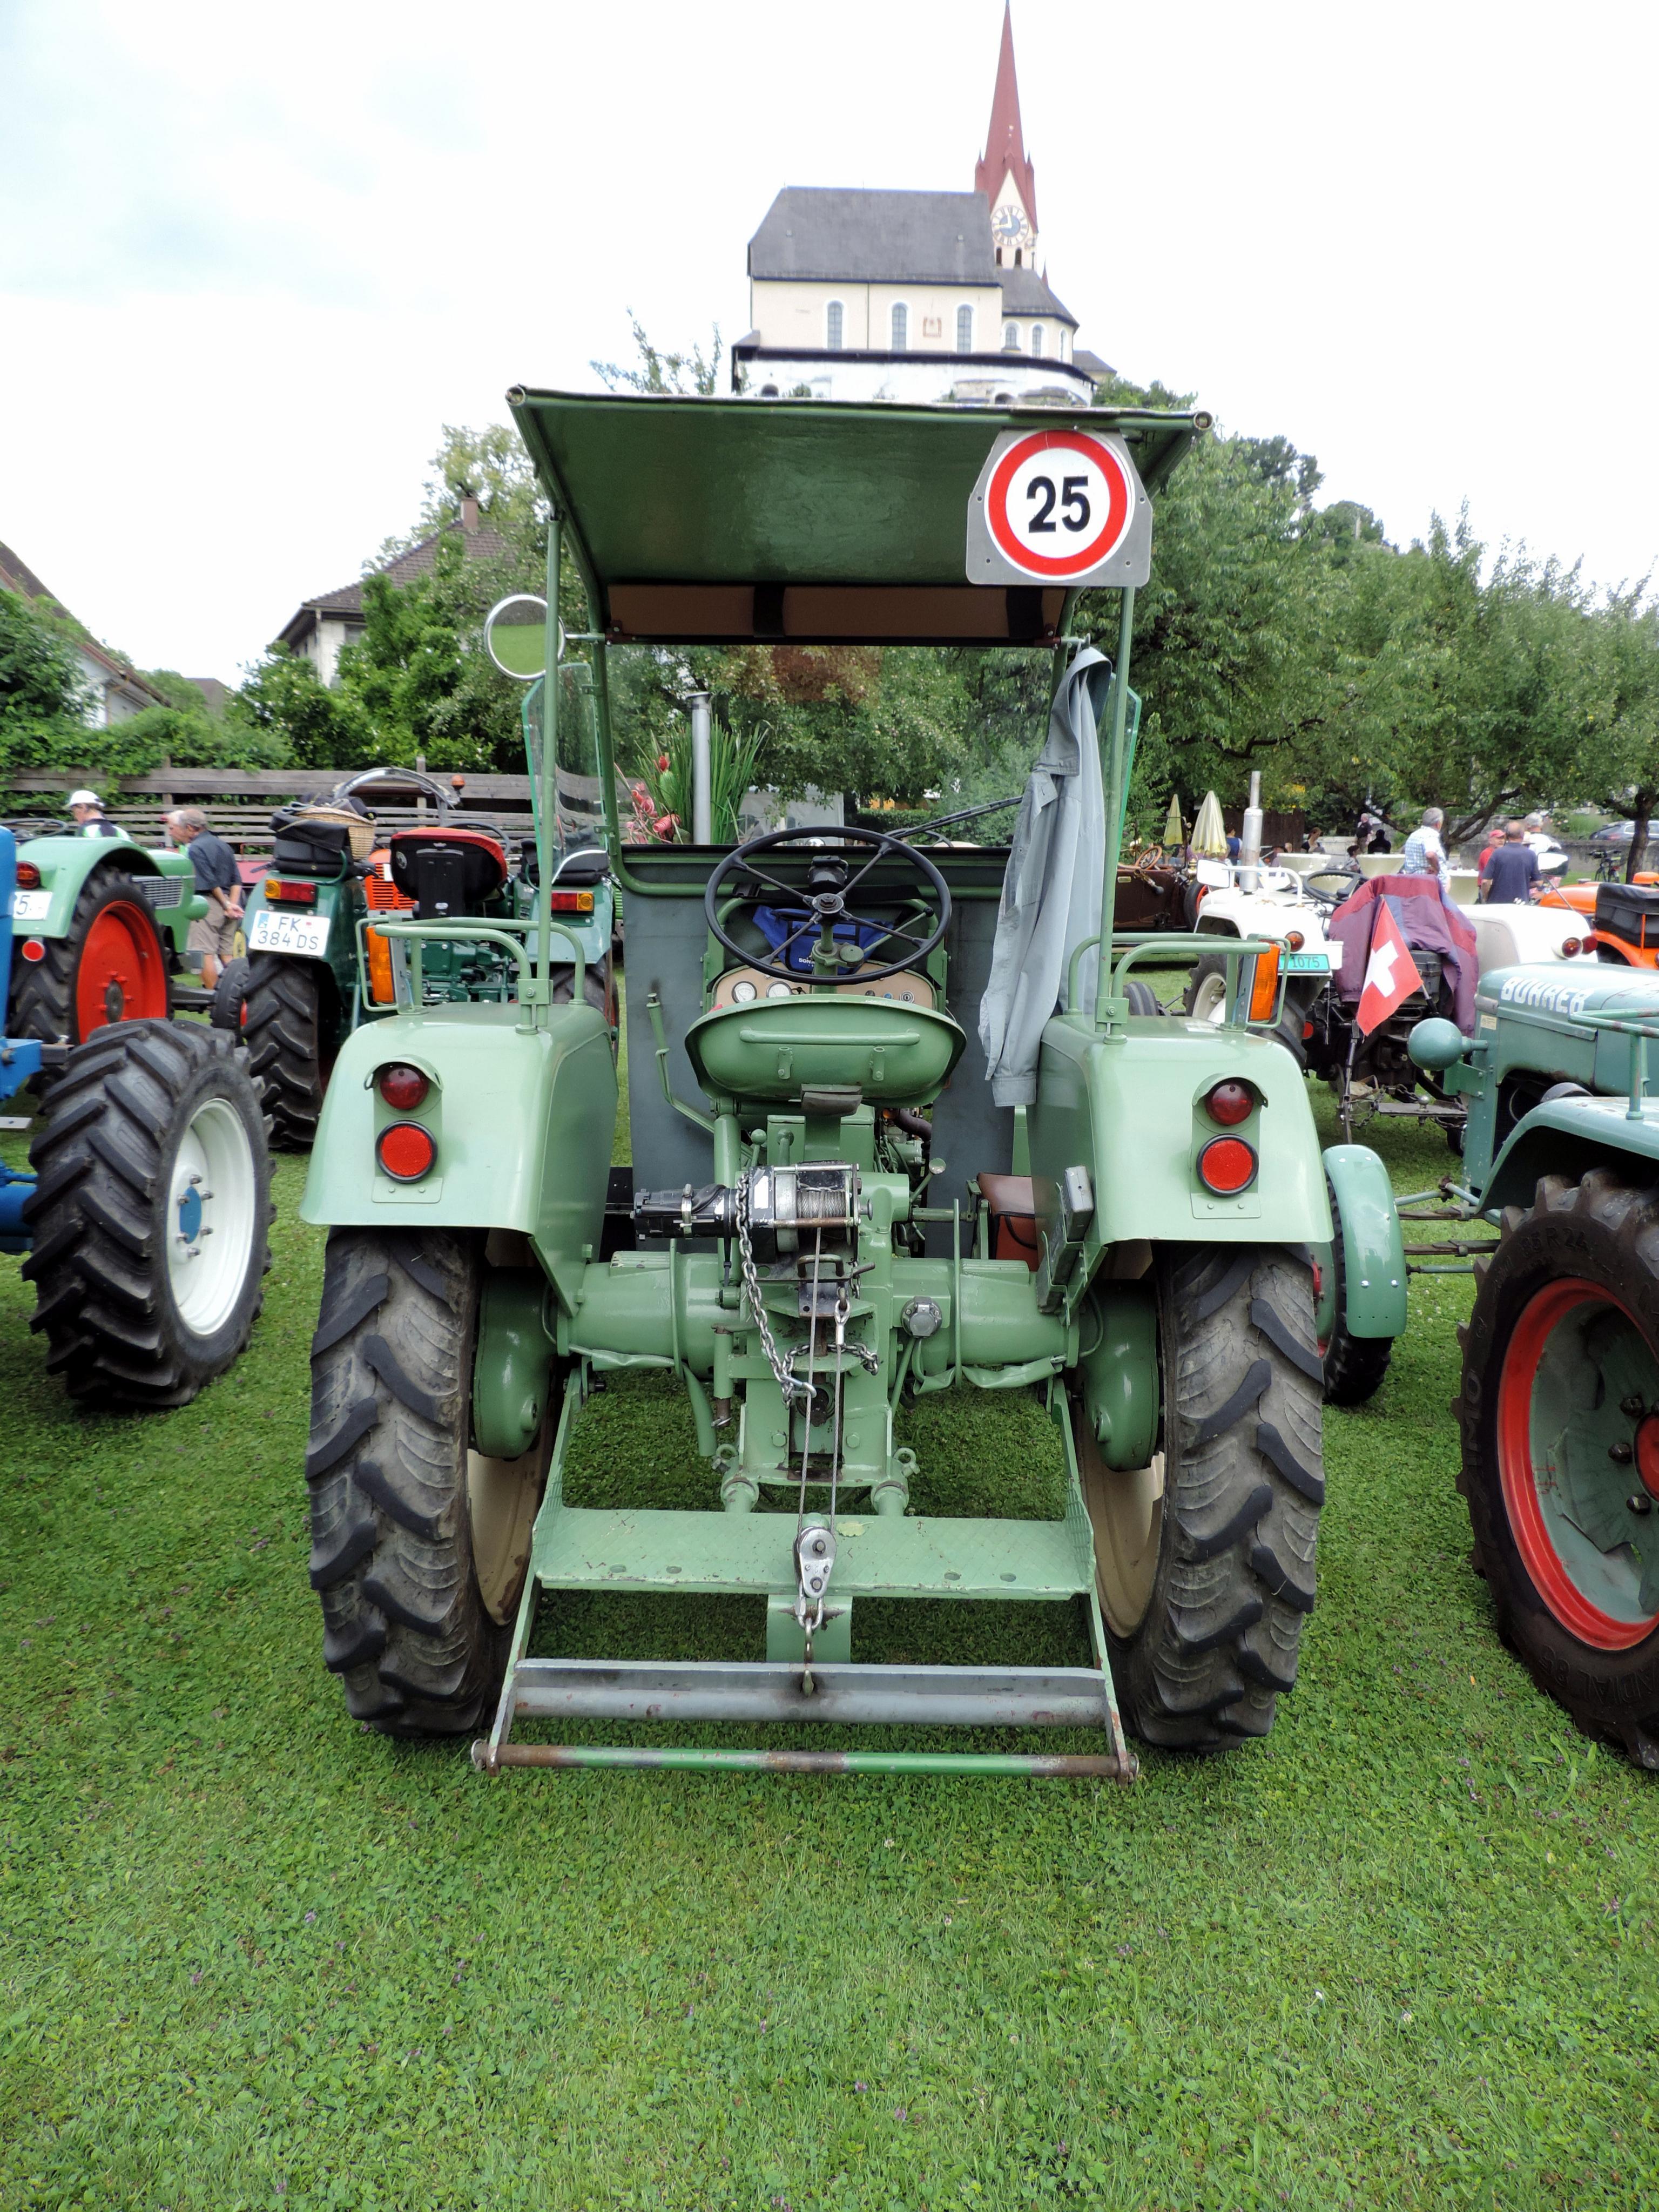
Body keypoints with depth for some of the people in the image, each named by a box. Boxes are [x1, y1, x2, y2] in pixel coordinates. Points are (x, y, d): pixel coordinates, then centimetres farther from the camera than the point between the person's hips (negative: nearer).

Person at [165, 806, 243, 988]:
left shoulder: (195, 849, -10)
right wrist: (232, 904, 4)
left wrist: (226, 905, -7)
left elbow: (210, 883, -15)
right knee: (226, 955, 11)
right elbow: (237, 881, 12)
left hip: (208, 903, -9)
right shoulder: (222, 845, 17)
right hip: (227, 908, 9)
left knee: (205, 954, -8)